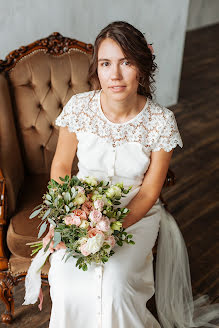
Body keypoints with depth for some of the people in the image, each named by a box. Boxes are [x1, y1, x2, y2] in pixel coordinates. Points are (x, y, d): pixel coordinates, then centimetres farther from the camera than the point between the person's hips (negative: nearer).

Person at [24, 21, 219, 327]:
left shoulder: (161, 121, -16)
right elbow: (61, 166, 0)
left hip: (136, 215, -1)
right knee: (68, 286, -20)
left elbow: (149, 193, -10)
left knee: (114, 285, -23)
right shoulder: (78, 107, -12)